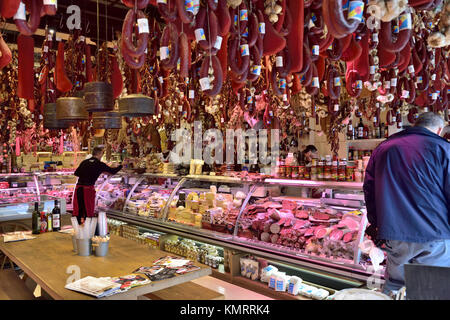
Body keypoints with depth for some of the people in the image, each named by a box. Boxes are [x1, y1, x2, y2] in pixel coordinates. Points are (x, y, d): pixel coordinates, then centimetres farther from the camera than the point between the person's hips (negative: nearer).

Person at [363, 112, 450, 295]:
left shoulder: (382, 149, 11)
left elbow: (369, 189, 14)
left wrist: (376, 225, 21)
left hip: (394, 236, 3)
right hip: (435, 236, -3)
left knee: (392, 285, 17)